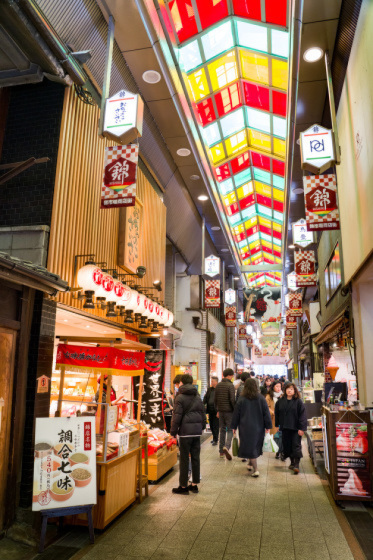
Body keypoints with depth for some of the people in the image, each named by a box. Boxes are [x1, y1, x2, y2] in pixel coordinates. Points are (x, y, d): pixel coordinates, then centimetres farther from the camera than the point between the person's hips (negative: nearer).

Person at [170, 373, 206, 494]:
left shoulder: (180, 398, -7)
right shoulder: (198, 397, 11)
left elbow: (177, 416, -10)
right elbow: (203, 414, 16)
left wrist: (173, 431, -2)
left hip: (185, 431, -6)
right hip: (197, 431, 6)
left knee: (184, 459, 2)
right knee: (195, 457, 11)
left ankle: (183, 486, 9)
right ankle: (194, 484, 19)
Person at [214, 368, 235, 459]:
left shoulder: (218, 385, 7)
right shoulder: (230, 385, -12)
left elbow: (215, 399, 11)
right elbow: (232, 399, -17)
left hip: (221, 411, 5)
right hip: (229, 411, -5)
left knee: (222, 430, 14)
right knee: (230, 430, 3)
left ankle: (221, 452, 17)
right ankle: (226, 447, -18)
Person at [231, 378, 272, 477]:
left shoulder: (241, 399, -7)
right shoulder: (261, 398, -4)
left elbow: (236, 414, -2)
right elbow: (266, 412, -2)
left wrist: (234, 427, 8)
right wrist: (268, 426, 5)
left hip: (246, 428, -2)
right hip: (259, 427, 3)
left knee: (250, 447, 3)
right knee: (256, 446, 20)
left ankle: (255, 470, -2)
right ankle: (250, 464, 36)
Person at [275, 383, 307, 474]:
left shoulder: (298, 401, -6)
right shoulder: (280, 401, 5)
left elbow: (302, 415, -8)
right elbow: (277, 414, 12)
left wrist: (301, 428, -13)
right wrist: (277, 425, 9)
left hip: (296, 428, -4)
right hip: (285, 427, 4)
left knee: (296, 446, -4)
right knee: (287, 445, 11)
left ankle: (296, 464, 2)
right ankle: (292, 462, 27)